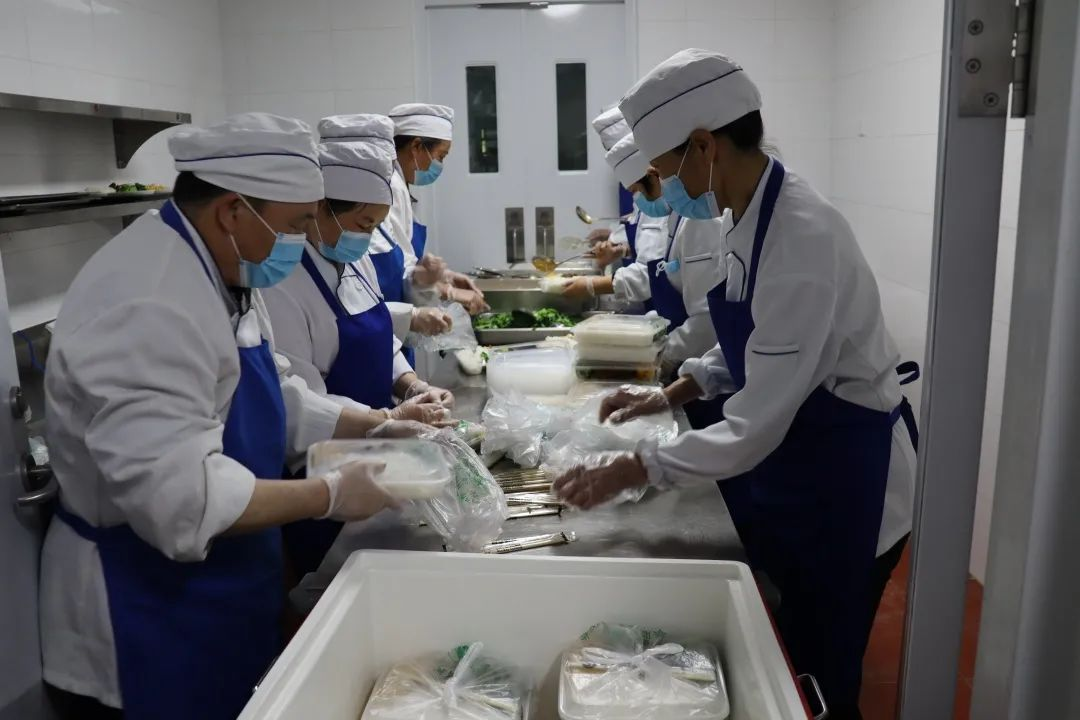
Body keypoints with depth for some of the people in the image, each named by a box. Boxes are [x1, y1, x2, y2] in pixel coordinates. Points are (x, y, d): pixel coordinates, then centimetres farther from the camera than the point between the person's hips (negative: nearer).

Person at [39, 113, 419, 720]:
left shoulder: (223, 270, 4)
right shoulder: (148, 307, -29)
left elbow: (270, 398, 11)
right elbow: (182, 499, -34)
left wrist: (374, 427, 0)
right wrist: (331, 495, -24)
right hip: (150, 608, -9)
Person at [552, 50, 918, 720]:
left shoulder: (801, 236, -30)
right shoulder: (751, 216, -1)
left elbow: (758, 426, -29)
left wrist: (631, 471, -23)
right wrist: (673, 392, 1)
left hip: (842, 480, -8)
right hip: (788, 462, 8)